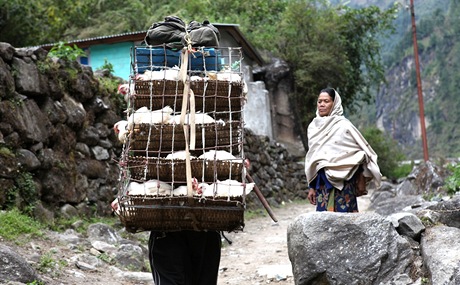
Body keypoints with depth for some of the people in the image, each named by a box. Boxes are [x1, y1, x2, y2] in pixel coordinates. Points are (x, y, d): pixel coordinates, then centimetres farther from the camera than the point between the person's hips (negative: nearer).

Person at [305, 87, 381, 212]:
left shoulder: (343, 125, -3)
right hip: (322, 182, 5)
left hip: (343, 182, -4)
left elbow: (364, 150, 0)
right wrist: (311, 187, 14)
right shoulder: (313, 127, 11)